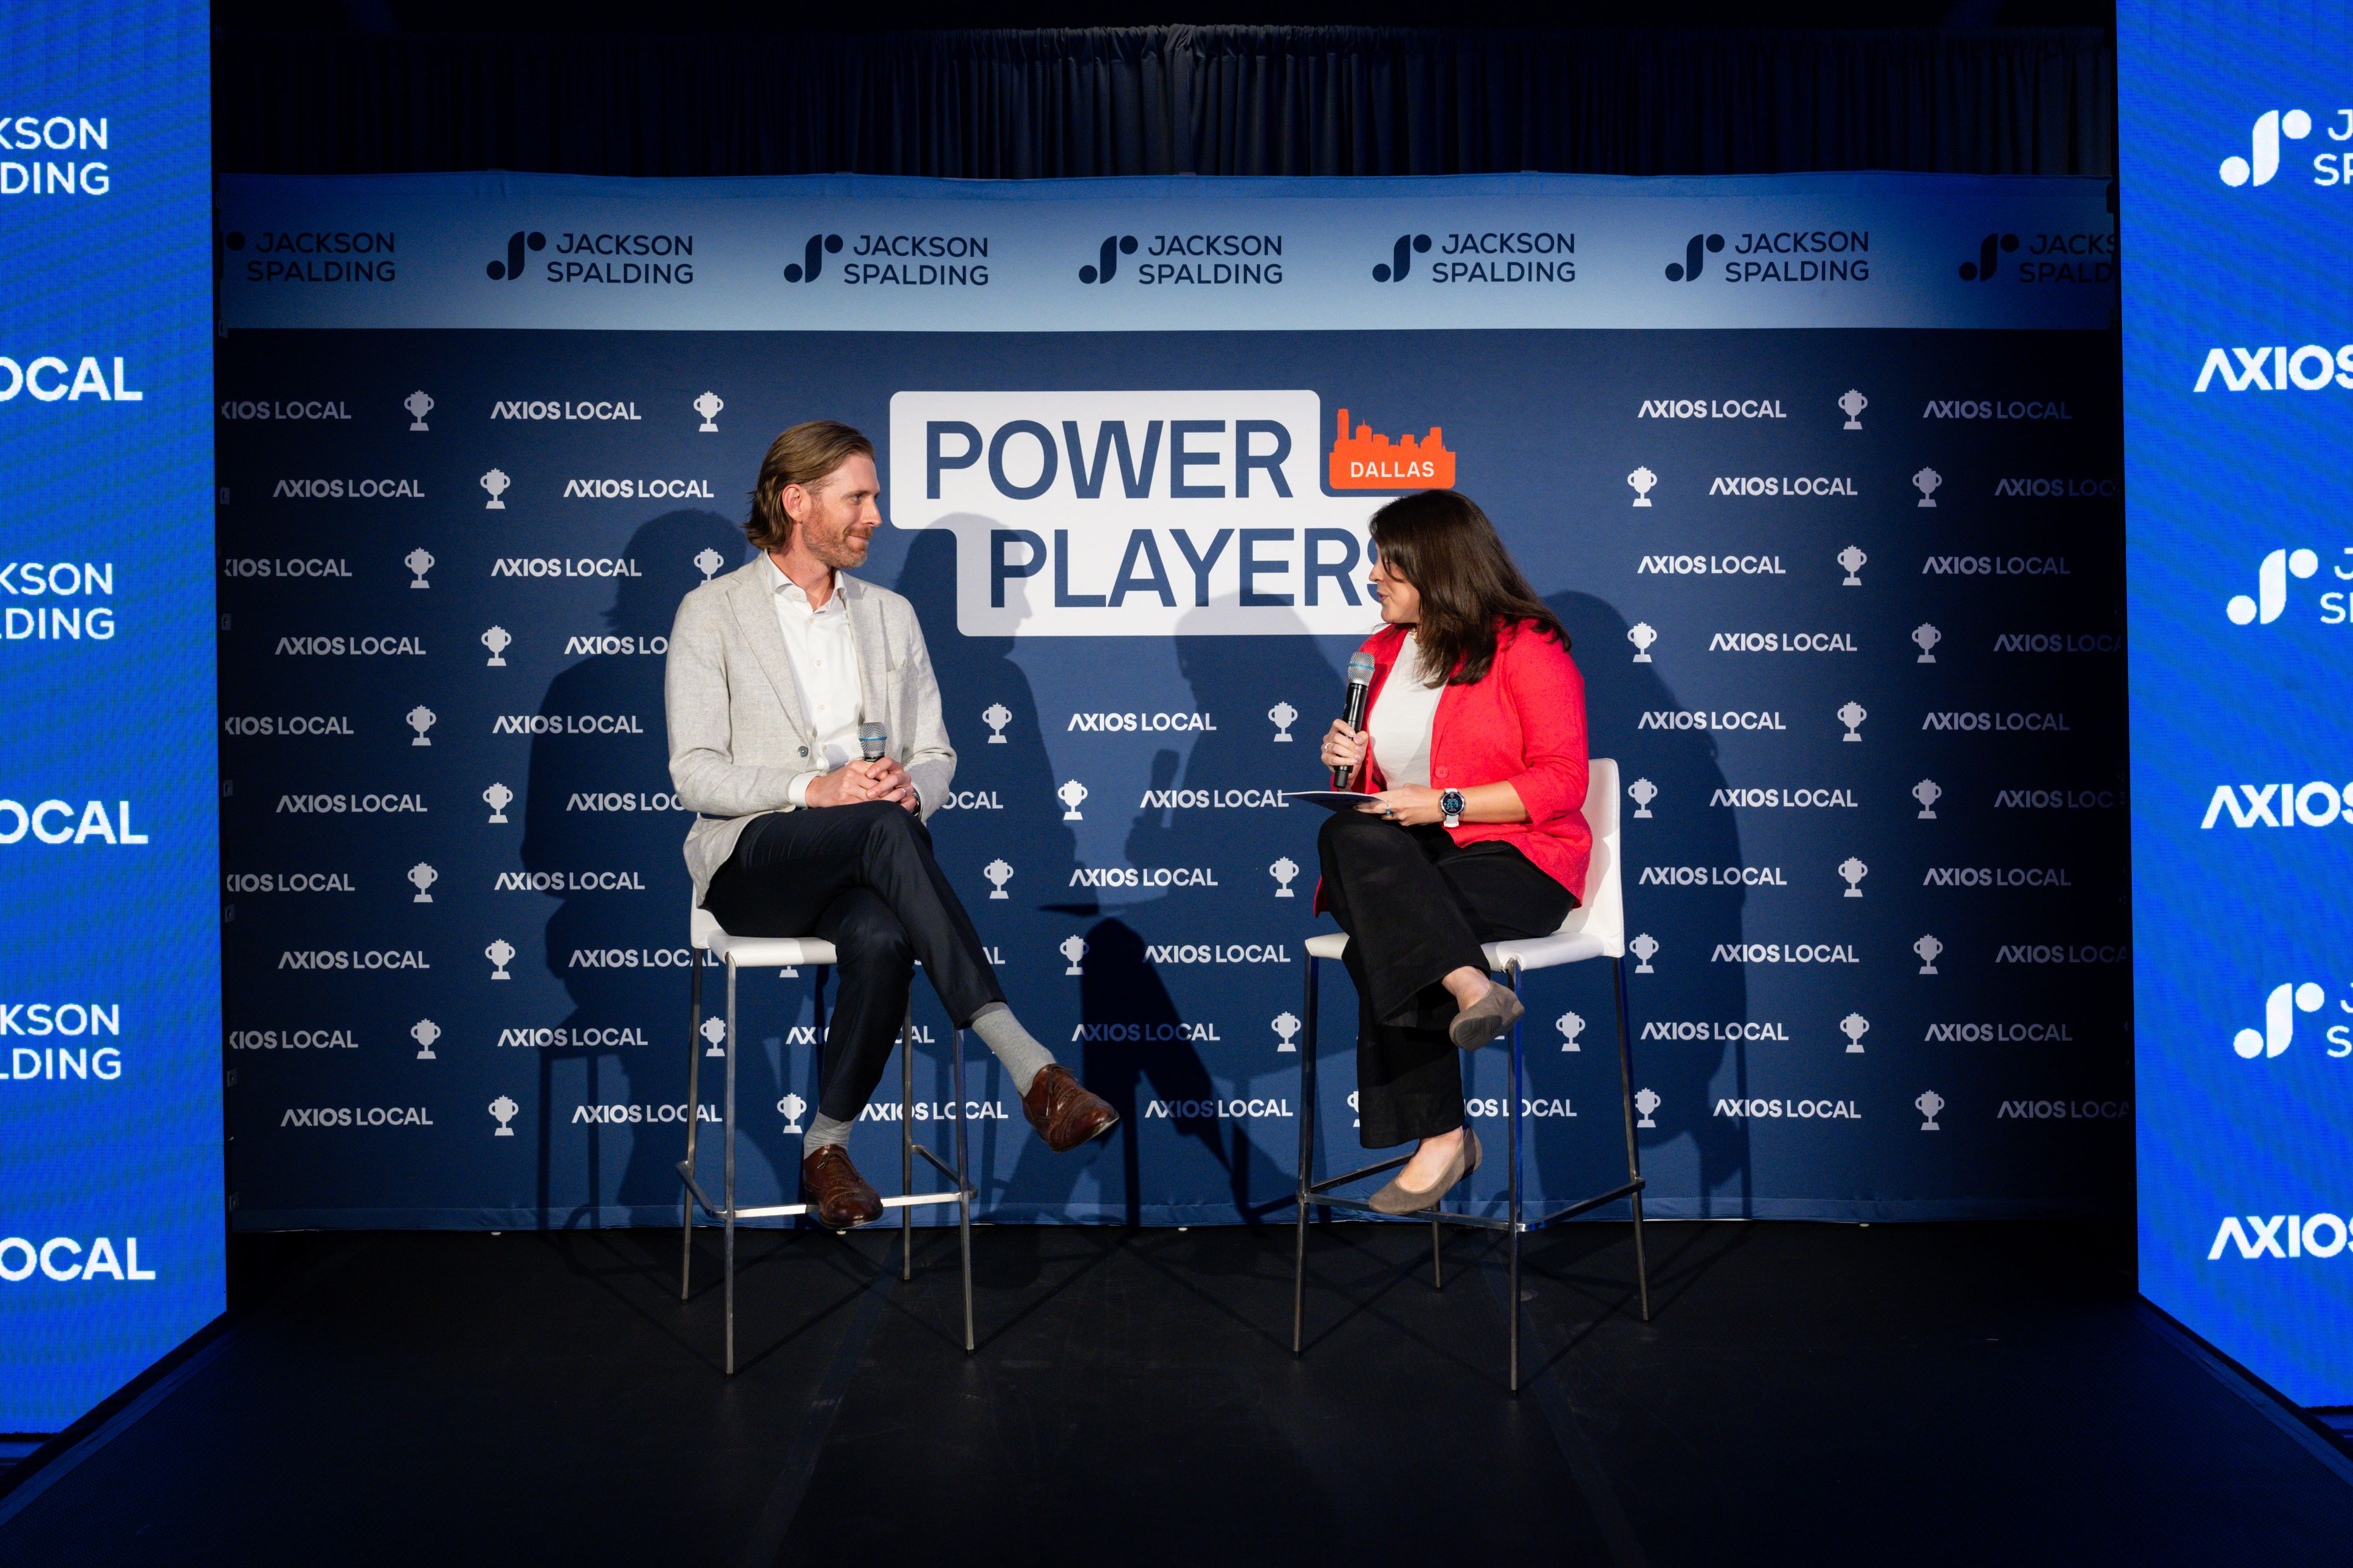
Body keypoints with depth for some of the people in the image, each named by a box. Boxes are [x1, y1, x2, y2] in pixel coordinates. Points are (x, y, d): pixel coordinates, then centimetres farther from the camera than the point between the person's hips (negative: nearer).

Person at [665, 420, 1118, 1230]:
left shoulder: (891, 615, 18)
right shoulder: (713, 612, 5)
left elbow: (936, 755, 17)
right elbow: (694, 772, -4)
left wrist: (910, 786, -9)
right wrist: (813, 790, -20)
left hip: (857, 864, 3)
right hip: (752, 860, -3)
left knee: (883, 941, -35)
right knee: (883, 828, -36)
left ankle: (827, 1147, -17)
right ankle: (1031, 1069, -42)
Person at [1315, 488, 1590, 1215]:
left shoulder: (1527, 648, -3)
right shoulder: (1382, 652, 18)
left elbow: (1561, 782, -11)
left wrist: (1444, 804, -16)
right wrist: (1347, 758, 6)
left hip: (1518, 861, -6)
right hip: (1404, 859, 6)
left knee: (1382, 937, -30)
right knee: (1349, 838, -29)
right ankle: (1468, 985, -35)